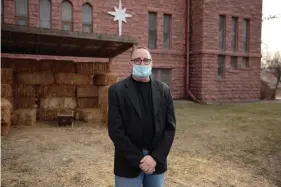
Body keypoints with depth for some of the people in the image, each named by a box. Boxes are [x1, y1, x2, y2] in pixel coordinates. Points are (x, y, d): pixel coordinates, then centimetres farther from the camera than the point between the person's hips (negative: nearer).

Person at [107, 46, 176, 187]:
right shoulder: (117, 90, -6)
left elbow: (170, 127, 0)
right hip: (128, 164, -2)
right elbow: (115, 130, -10)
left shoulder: (163, 90, 2)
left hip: (157, 161, 3)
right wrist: (139, 159, -14)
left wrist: (155, 157, -9)